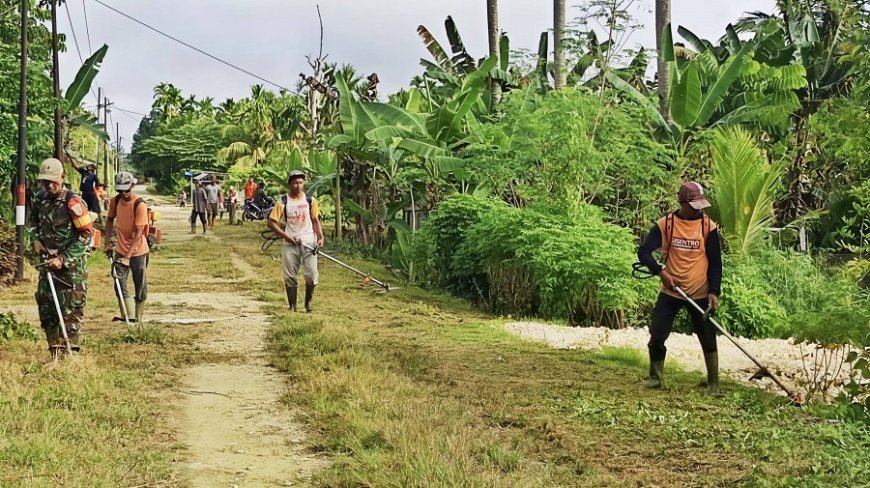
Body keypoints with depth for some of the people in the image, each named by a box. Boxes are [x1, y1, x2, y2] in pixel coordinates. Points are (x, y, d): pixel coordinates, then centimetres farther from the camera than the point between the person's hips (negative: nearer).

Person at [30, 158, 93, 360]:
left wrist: (63, 259, -20)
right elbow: (34, 220, 22)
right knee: (46, 306, 10)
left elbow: (86, 234, -17)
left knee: (71, 309, -3)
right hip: (48, 260, 7)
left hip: (72, 262, -7)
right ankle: (54, 349, 22)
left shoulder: (72, 202, -18)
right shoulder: (39, 199, 1)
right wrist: (36, 239, 2)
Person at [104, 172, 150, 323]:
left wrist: (128, 256, -25)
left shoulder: (140, 205, -20)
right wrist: (107, 243, 8)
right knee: (120, 286, -5)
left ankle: (138, 320, 17)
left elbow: (138, 233, -21)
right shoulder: (115, 201, -3)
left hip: (138, 252, -4)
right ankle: (130, 319, -3)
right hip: (120, 250, 4)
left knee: (140, 289, 4)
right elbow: (110, 220, 14)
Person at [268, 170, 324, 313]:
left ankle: (308, 303, 13)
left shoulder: (310, 200, 4)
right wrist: (286, 236, -10)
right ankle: (292, 306, 14)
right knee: (290, 277, 3)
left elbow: (315, 221, 11)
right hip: (290, 244, -1)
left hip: (309, 243, 1)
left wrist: (320, 236, -4)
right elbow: (271, 222, -2)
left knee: (312, 275, -7)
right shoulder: (283, 202, -2)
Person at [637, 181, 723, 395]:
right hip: (671, 292, 1)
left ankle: (713, 384, 14)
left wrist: (714, 291, -12)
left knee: (708, 340, 3)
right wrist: (661, 272, -21)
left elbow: (715, 262, -2)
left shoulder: (708, 226, -6)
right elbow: (643, 252, -6)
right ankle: (656, 377, 21)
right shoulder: (665, 224, -6)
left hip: (700, 294, -1)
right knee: (657, 336, 2)